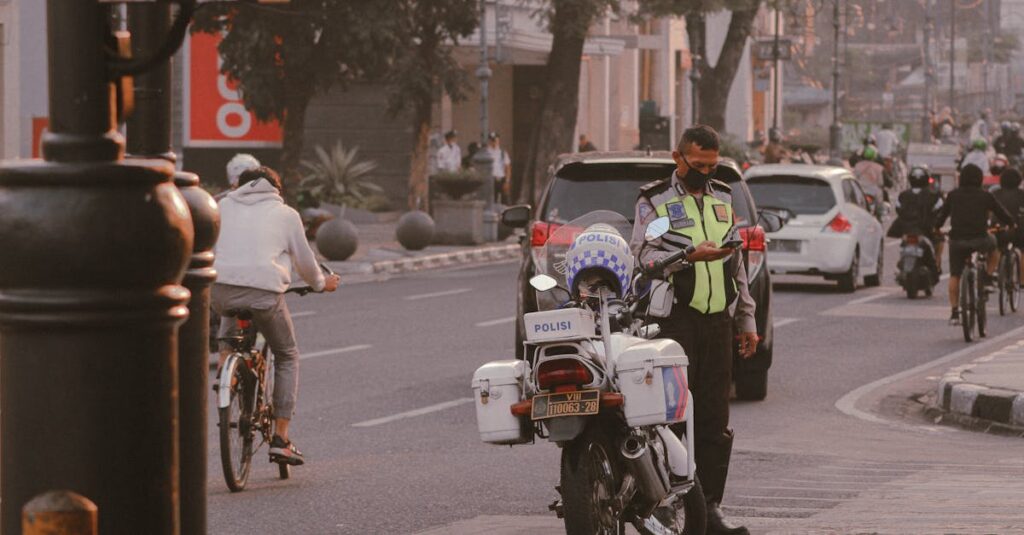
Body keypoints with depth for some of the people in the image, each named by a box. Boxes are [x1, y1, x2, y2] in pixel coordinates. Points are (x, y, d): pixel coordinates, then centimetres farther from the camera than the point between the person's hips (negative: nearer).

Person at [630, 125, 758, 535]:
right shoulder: (654, 200, 4)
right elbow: (642, 256, -9)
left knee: (715, 420, 3)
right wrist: (691, 256, -22)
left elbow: (738, 266, 24)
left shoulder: (723, 200, 20)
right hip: (673, 322, -5)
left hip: (718, 321, 5)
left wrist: (747, 320, 20)